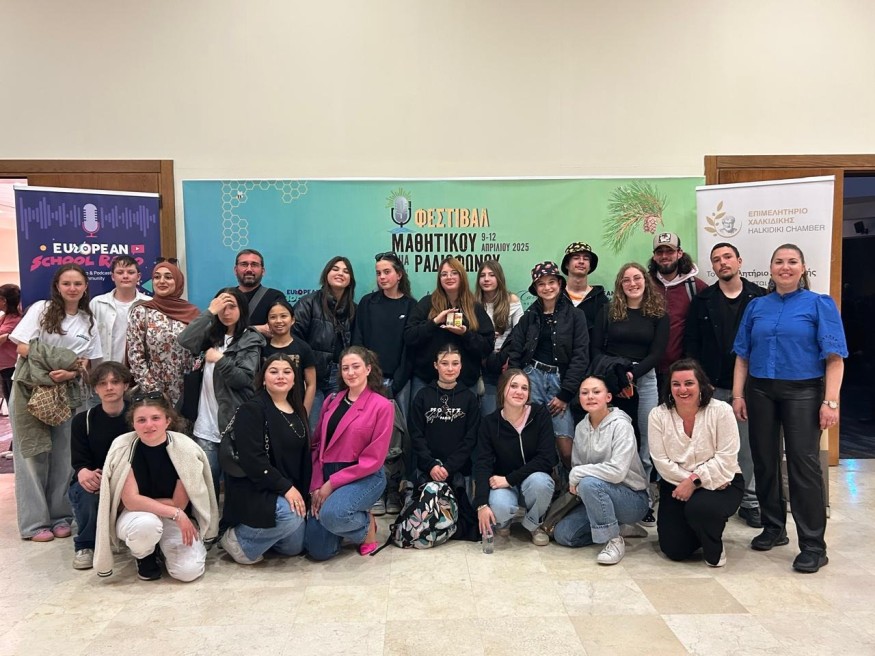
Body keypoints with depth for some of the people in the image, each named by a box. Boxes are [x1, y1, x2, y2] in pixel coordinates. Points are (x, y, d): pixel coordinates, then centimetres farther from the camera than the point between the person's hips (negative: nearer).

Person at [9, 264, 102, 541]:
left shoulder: (88, 321, 9)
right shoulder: (40, 309, -2)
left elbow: (86, 362, 6)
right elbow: (22, 348, -9)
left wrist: (70, 373, -16)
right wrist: (66, 360, -15)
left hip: (66, 392, 3)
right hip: (31, 389, -3)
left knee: (63, 455, 5)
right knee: (33, 455, 1)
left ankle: (60, 516, 15)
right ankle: (34, 521, 8)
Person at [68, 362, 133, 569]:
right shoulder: (83, 420, -3)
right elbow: (79, 461, -9)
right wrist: (84, 473, -35)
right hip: (92, 481, 1)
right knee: (87, 489, -32)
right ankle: (85, 544, -7)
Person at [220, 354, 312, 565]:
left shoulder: (298, 411, 8)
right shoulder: (251, 409, -14)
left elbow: (304, 456, 12)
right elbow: (252, 460, -23)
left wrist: (303, 492, 2)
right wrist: (286, 487, -25)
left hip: (292, 490, 8)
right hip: (253, 489, -8)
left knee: (294, 547, 10)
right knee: (290, 516, -33)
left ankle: (252, 530, 30)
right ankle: (238, 540, -9)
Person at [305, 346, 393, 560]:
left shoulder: (382, 406, -8)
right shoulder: (332, 402, 9)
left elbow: (373, 459, -11)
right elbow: (317, 445, 11)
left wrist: (332, 483, -13)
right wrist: (317, 485, -3)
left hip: (364, 478, -5)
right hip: (327, 478, 5)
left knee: (331, 514, -35)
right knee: (318, 551, -5)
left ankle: (366, 525, 0)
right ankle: (349, 520, 27)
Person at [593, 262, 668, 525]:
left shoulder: (659, 313, 7)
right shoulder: (608, 311, 9)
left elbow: (657, 352, 1)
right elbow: (596, 348, 5)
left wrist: (632, 374, -12)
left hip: (644, 380, 0)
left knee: (644, 444, 0)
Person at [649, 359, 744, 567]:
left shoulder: (721, 411, -12)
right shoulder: (658, 415, -7)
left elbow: (726, 459, -16)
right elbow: (661, 461, -10)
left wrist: (695, 480, -23)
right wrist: (686, 482, -20)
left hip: (721, 483, -2)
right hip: (676, 485, 3)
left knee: (699, 508, -36)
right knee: (674, 550, -7)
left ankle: (714, 548, 0)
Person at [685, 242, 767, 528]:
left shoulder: (760, 297, 3)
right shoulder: (702, 300, 5)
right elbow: (691, 344, 3)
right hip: (713, 386, 1)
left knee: (749, 445, 6)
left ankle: (750, 501, 18)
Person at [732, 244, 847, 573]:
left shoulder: (820, 305, 0)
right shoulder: (757, 306, 10)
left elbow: (834, 358, -6)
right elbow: (743, 355, 10)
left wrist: (831, 401, -14)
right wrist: (737, 394, 3)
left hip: (802, 393, -4)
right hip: (760, 392, 4)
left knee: (804, 465, -5)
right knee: (764, 461, 9)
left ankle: (813, 545, 4)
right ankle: (773, 528, 25)